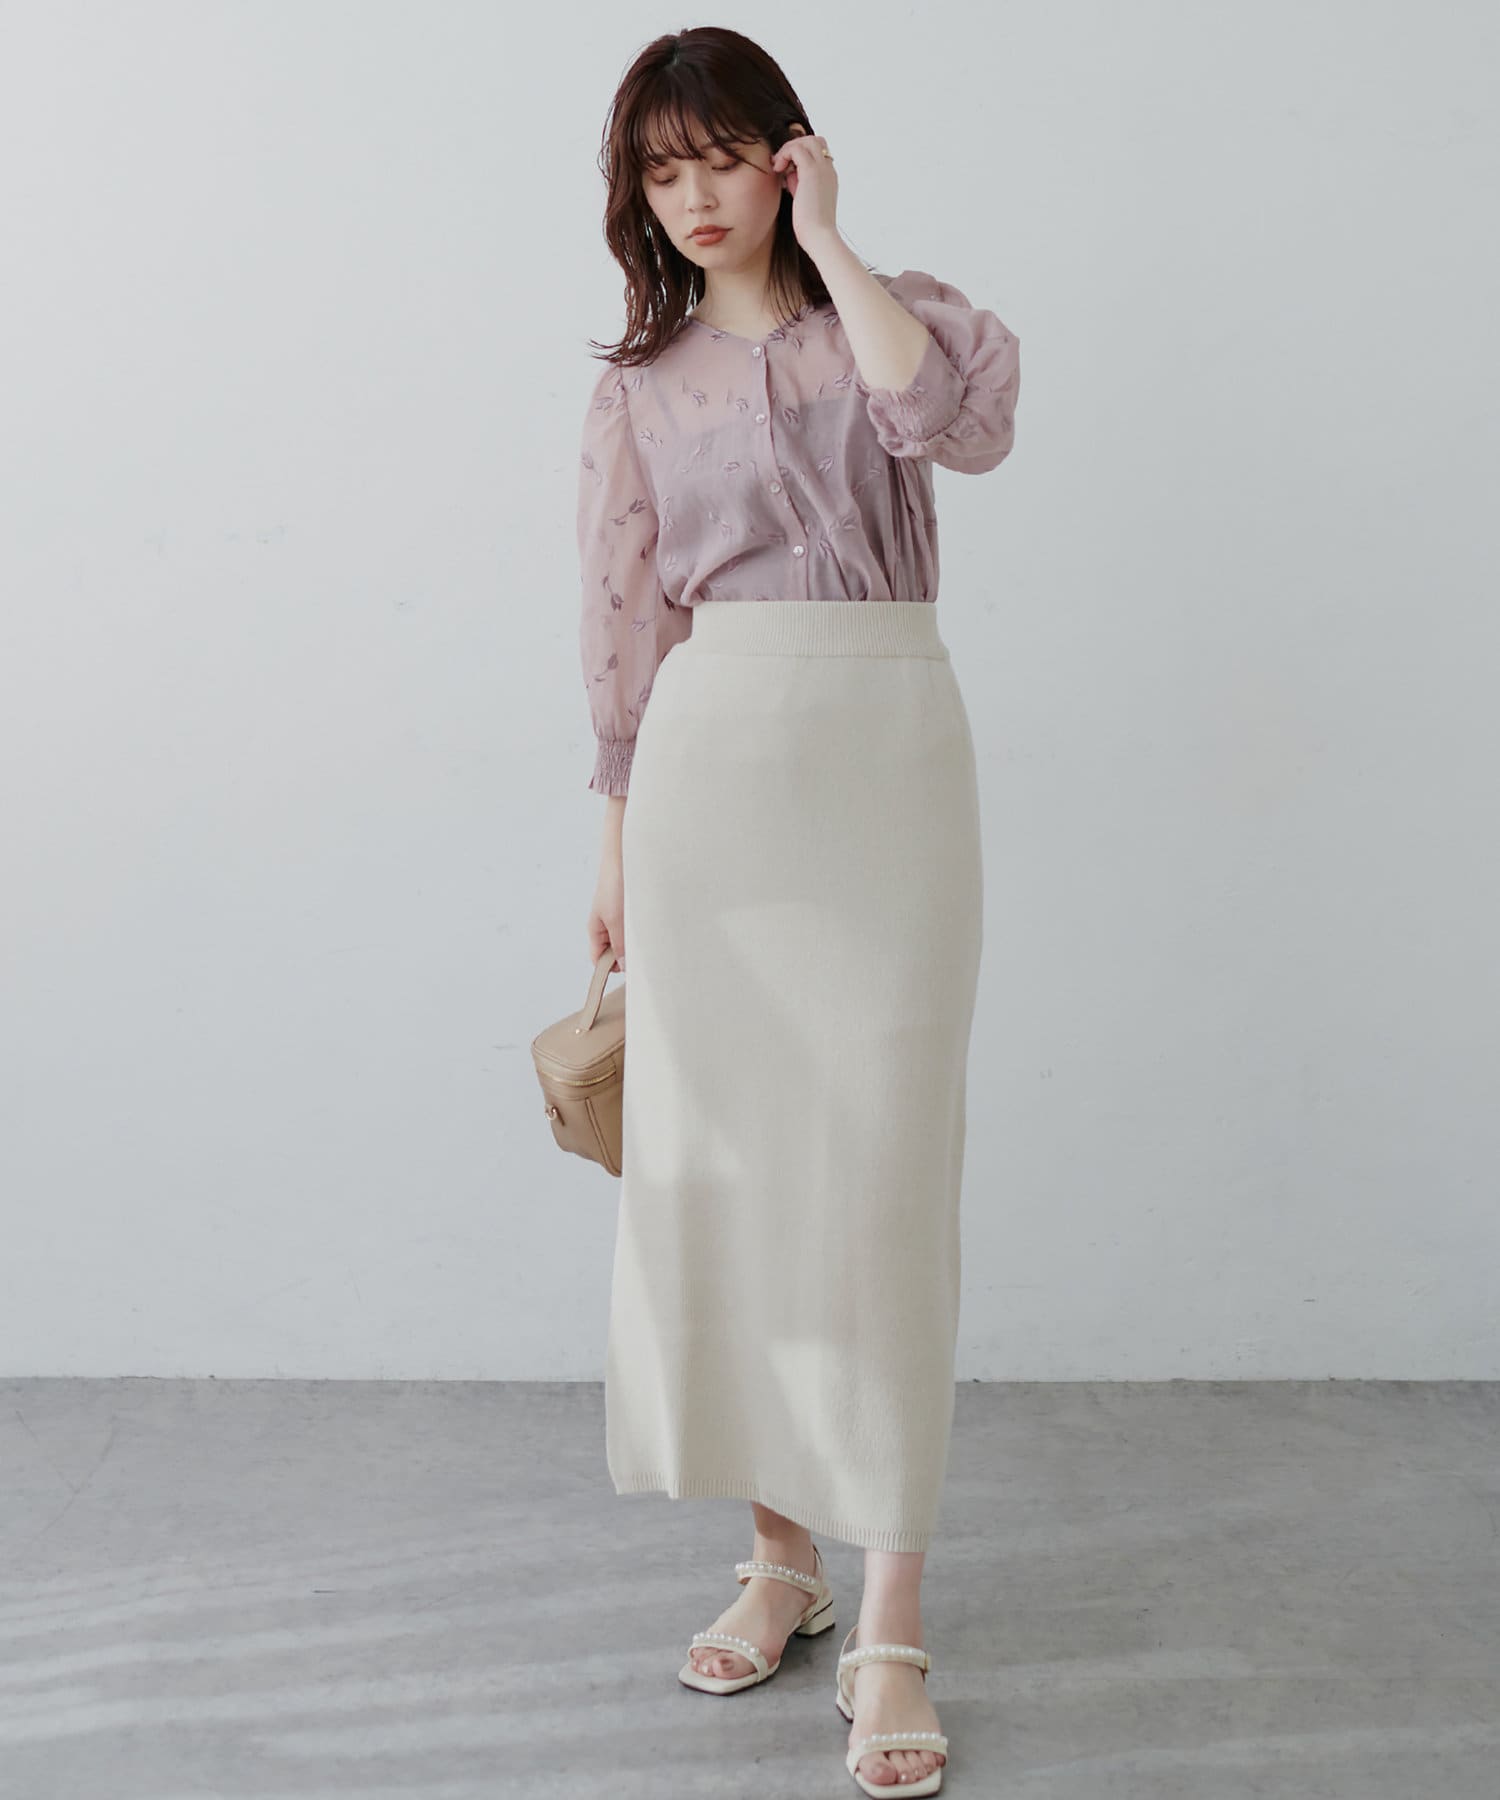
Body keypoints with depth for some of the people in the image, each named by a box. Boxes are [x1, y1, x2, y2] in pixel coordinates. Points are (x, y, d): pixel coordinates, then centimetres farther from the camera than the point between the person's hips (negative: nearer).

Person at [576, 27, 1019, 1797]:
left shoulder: (894, 315, 7)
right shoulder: (640, 381, 13)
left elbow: (965, 418, -17)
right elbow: (626, 621, 12)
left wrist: (825, 241, -6)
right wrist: (617, 842, 10)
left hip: (882, 756, -2)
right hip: (708, 769, 3)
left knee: (878, 1171, -6)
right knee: (717, 1164, 4)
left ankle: (891, 1621, 0)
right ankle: (779, 1550, 21)